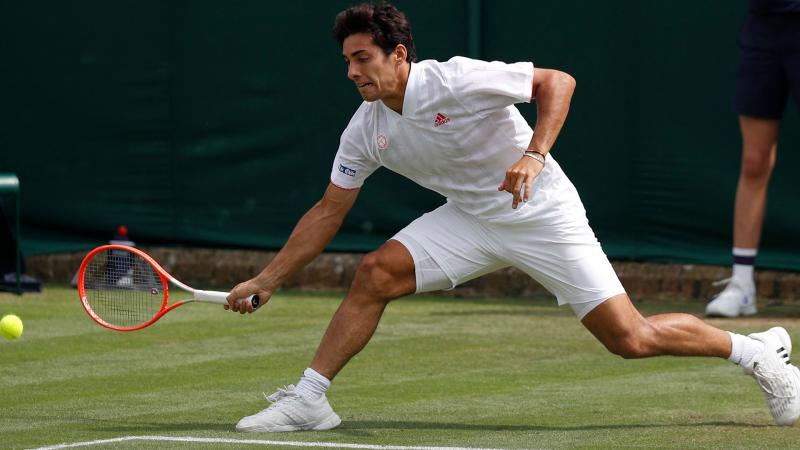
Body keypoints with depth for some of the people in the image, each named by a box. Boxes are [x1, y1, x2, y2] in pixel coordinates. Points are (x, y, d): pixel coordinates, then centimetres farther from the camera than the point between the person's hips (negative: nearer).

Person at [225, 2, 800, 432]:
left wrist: (534, 155, -33)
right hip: (470, 218, 6)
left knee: (630, 339, -10)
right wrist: (267, 279, 3)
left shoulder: (456, 80, -23)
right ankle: (309, 398, -9)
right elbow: (329, 211, 6)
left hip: (544, 216, -6)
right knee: (376, 272, -16)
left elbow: (557, 82, -19)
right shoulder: (366, 130, -4)